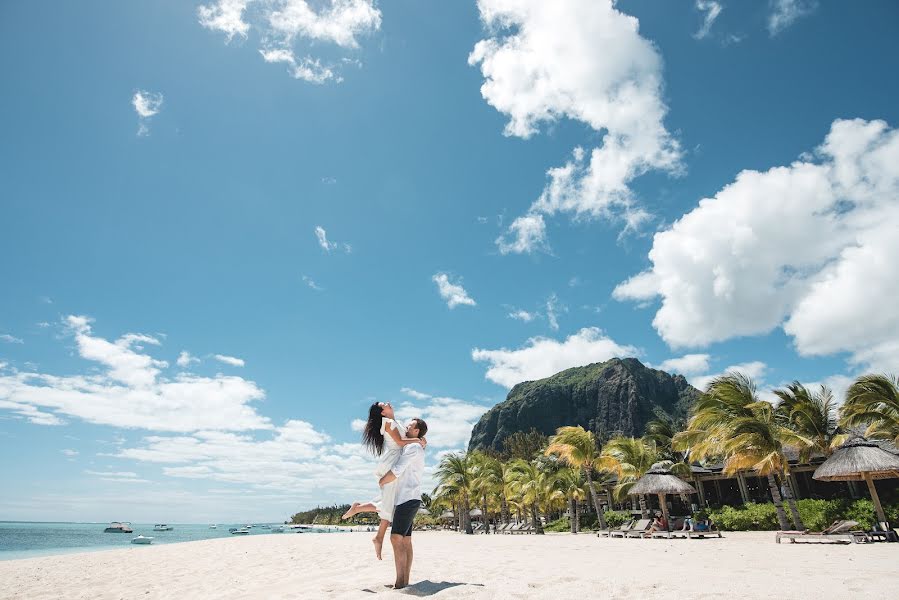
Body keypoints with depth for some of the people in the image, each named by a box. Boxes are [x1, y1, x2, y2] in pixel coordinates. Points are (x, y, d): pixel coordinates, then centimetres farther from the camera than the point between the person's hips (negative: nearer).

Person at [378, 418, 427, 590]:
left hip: (408, 499, -11)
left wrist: (381, 482, -2)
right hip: (407, 499, 11)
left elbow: (395, 472, -16)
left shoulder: (413, 447, -11)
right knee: (405, 541, 7)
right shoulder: (412, 448, 21)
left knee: (396, 538, -16)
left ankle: (400, 582, -17)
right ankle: (405, 580, 8)